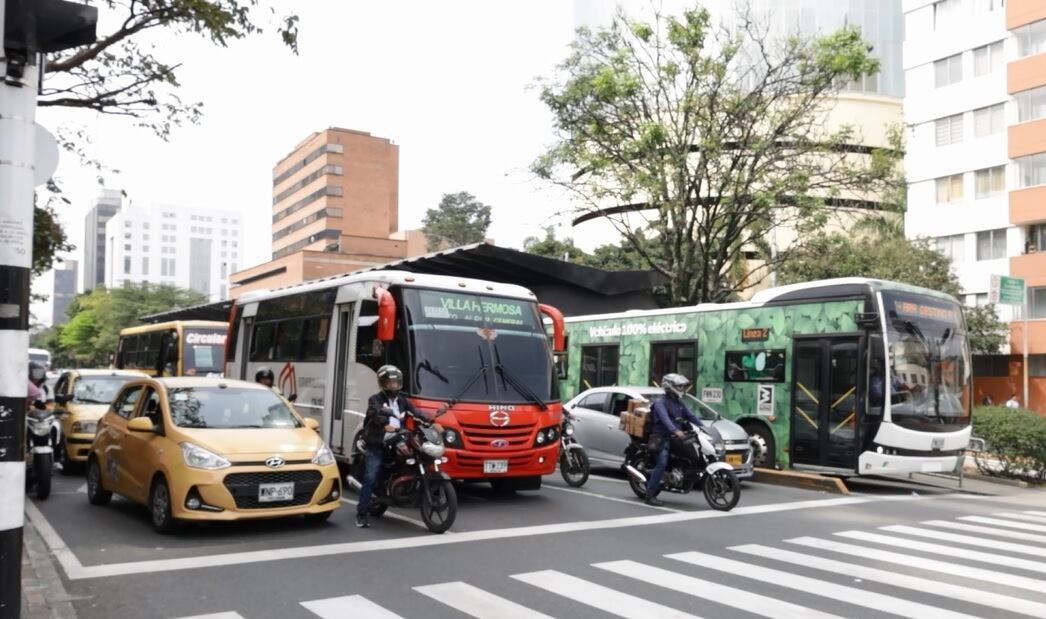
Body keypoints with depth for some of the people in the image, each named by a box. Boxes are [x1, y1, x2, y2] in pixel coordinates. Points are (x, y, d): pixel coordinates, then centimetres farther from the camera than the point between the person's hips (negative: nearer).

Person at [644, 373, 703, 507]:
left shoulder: (679, 403, 18)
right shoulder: (660, 403, -8)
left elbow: (690, 415, 17)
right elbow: (665, 418, -25)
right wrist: (675, 430, -41)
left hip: (675, 437, 8)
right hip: (661, 438, -8)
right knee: (662, 463, -22)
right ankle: (650, 495, -19)